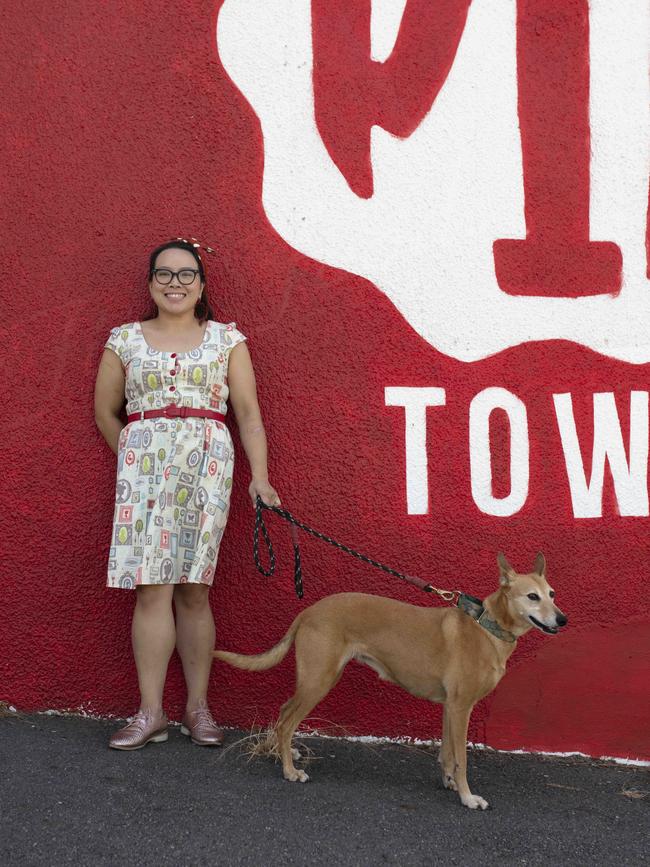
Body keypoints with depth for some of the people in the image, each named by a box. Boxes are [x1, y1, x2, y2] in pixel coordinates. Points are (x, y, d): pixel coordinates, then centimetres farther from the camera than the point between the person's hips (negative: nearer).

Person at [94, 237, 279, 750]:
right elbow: (105, 411, 18)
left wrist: (260, 476, -3)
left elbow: (248, 413, 5)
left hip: (207, 466, -1)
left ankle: (198, 707, 11)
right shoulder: (126, 340, 10)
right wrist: (133, 458, 11)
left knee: (193, 588, 0)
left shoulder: (227, 339, 8)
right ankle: (151, 712, 2)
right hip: (143, 467, 1)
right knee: (151, 588, -4)